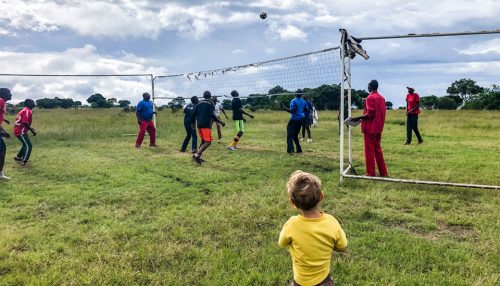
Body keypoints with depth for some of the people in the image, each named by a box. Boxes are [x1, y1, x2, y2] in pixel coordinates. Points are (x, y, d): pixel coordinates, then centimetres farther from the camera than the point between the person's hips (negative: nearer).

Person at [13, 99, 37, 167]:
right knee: (29, 146, -7)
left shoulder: (25, 110, 14)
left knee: (26, 144, 23)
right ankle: (24, 162, -5)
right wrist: (32, 130, -20)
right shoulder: (28, 111, -18)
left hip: (18, 130, 10)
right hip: (21, 131, -10)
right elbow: (25, 123, -26)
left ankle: (18, 157, 35)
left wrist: (30, 128, 16)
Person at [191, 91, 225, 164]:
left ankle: (198, 157, 15)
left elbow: (193, 113, 12)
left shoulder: (200, 103, 14)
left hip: (199, 125, 7)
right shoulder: (211, 103, -2)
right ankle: (196, 155, -20)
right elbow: (212, 115, -16)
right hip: (206, 125, -7)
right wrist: (220, 122, -12)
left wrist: (193, 123, 25)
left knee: (203, 141, 19)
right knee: (208, 142, -7)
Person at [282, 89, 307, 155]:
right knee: (295, 135, 19)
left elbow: (292, 111, -21)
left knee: (290, 135, -6)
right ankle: (299, 149, 17)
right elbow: (305, 109, 15)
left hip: (294, 119, -7)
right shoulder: (303, 101, 8)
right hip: (301, 119, 7)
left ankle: (291, 150, -17)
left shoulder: (293, 101, -14)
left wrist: (284, 108, -18)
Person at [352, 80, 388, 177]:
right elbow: (381, 113, 14)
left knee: (369, 150, -2)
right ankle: (383, 172, 18)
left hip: (370, 128, -8)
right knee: (377, 149, 15)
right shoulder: (381, 97, 11)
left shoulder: (370, 97, -13)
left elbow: (370, 114, -20)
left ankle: (371, 173, 1)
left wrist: (358, 118, -12)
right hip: (379, 128, 8)